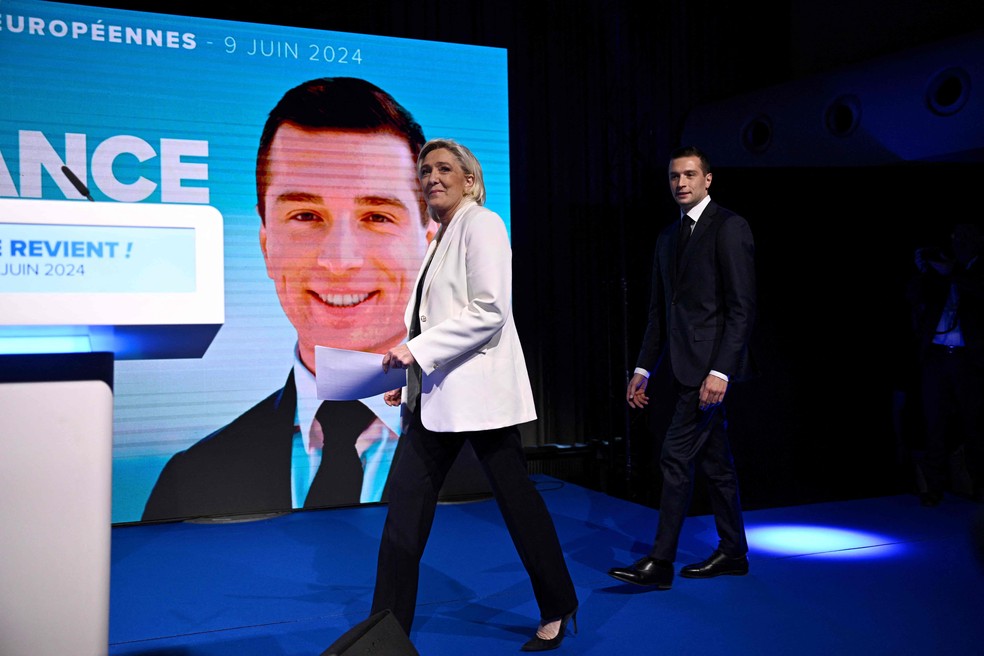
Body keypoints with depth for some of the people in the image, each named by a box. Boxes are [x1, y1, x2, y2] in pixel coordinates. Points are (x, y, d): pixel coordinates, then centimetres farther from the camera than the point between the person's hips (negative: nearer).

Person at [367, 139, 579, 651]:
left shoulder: (481, 224, -7)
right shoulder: (443, 235, 17)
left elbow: (489, 311, -18)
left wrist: (417, 349, -19)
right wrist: (409, 376, 14)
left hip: (479, 389, -8)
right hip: (435, 394, 9)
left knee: (516, 498, 4)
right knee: (405, 503, 5)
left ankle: (558, 609, 22)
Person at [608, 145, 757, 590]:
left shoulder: (729, 228, -8)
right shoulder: (668, 238, 17)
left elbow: (742, 308, -14)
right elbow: (659, 312, 19)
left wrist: (720, 371, -21)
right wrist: (643, 369, 14)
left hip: (710, 365, -8)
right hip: (684, 367, 8)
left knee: (676, 457, -10)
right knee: (714, 461, 14)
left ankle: (660, 563, -3)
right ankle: (732, 552, 25)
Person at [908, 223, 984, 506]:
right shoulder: (939, 269, 14)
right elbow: (916, 297, 4)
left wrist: (952, 273, -10)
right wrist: (923, 270, -10)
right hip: (936, 355, 2)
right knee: (935, 423, 0)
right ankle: (934, 487, 4)